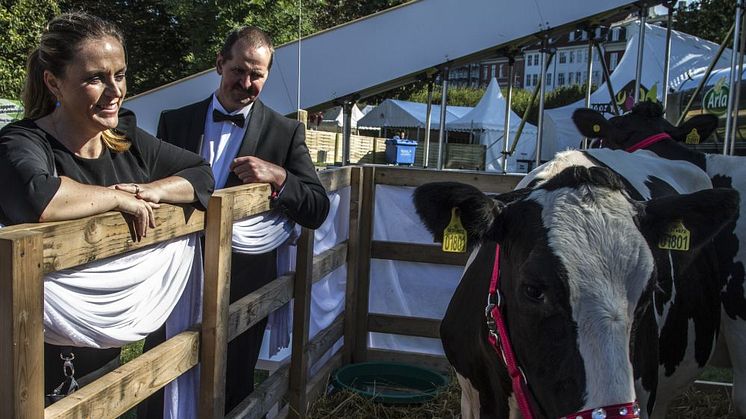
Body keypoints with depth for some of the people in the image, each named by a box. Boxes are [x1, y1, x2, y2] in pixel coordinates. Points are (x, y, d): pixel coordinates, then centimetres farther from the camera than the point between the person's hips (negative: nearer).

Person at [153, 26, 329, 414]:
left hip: (243, 284, -1)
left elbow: (317, 211, -5)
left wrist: (279, 177, -23)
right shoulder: (174, 121, 4)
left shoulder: (286, 132, -2)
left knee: (231, 390, 15)